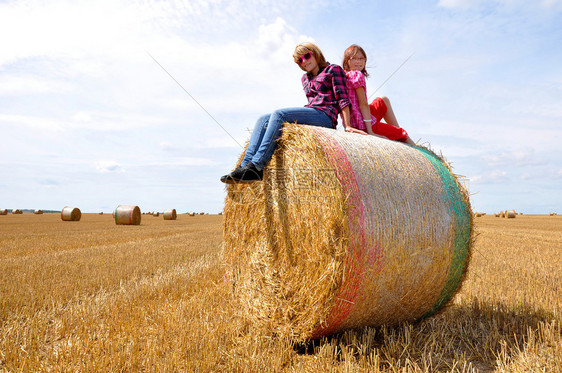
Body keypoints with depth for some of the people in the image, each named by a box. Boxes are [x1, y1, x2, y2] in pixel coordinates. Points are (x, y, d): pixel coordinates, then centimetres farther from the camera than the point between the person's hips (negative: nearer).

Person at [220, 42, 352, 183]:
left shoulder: (333, 69, 9)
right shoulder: (305, 78, 29)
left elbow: (342, 98, -1)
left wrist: (347, 126, -9)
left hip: (326, 115, -7)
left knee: (279, 114, -28)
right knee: (263, 119, -11)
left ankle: (256, 167, -38)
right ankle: (245, 165, -27)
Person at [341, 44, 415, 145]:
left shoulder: (345, 76, 13)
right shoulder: (358, 75, -14)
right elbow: (363, 104, -20)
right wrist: (370, 130, -22)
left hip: (352, 123, 10)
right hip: (363, 124, -10)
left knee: (383, 100, 31)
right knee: (402, 134, 7)